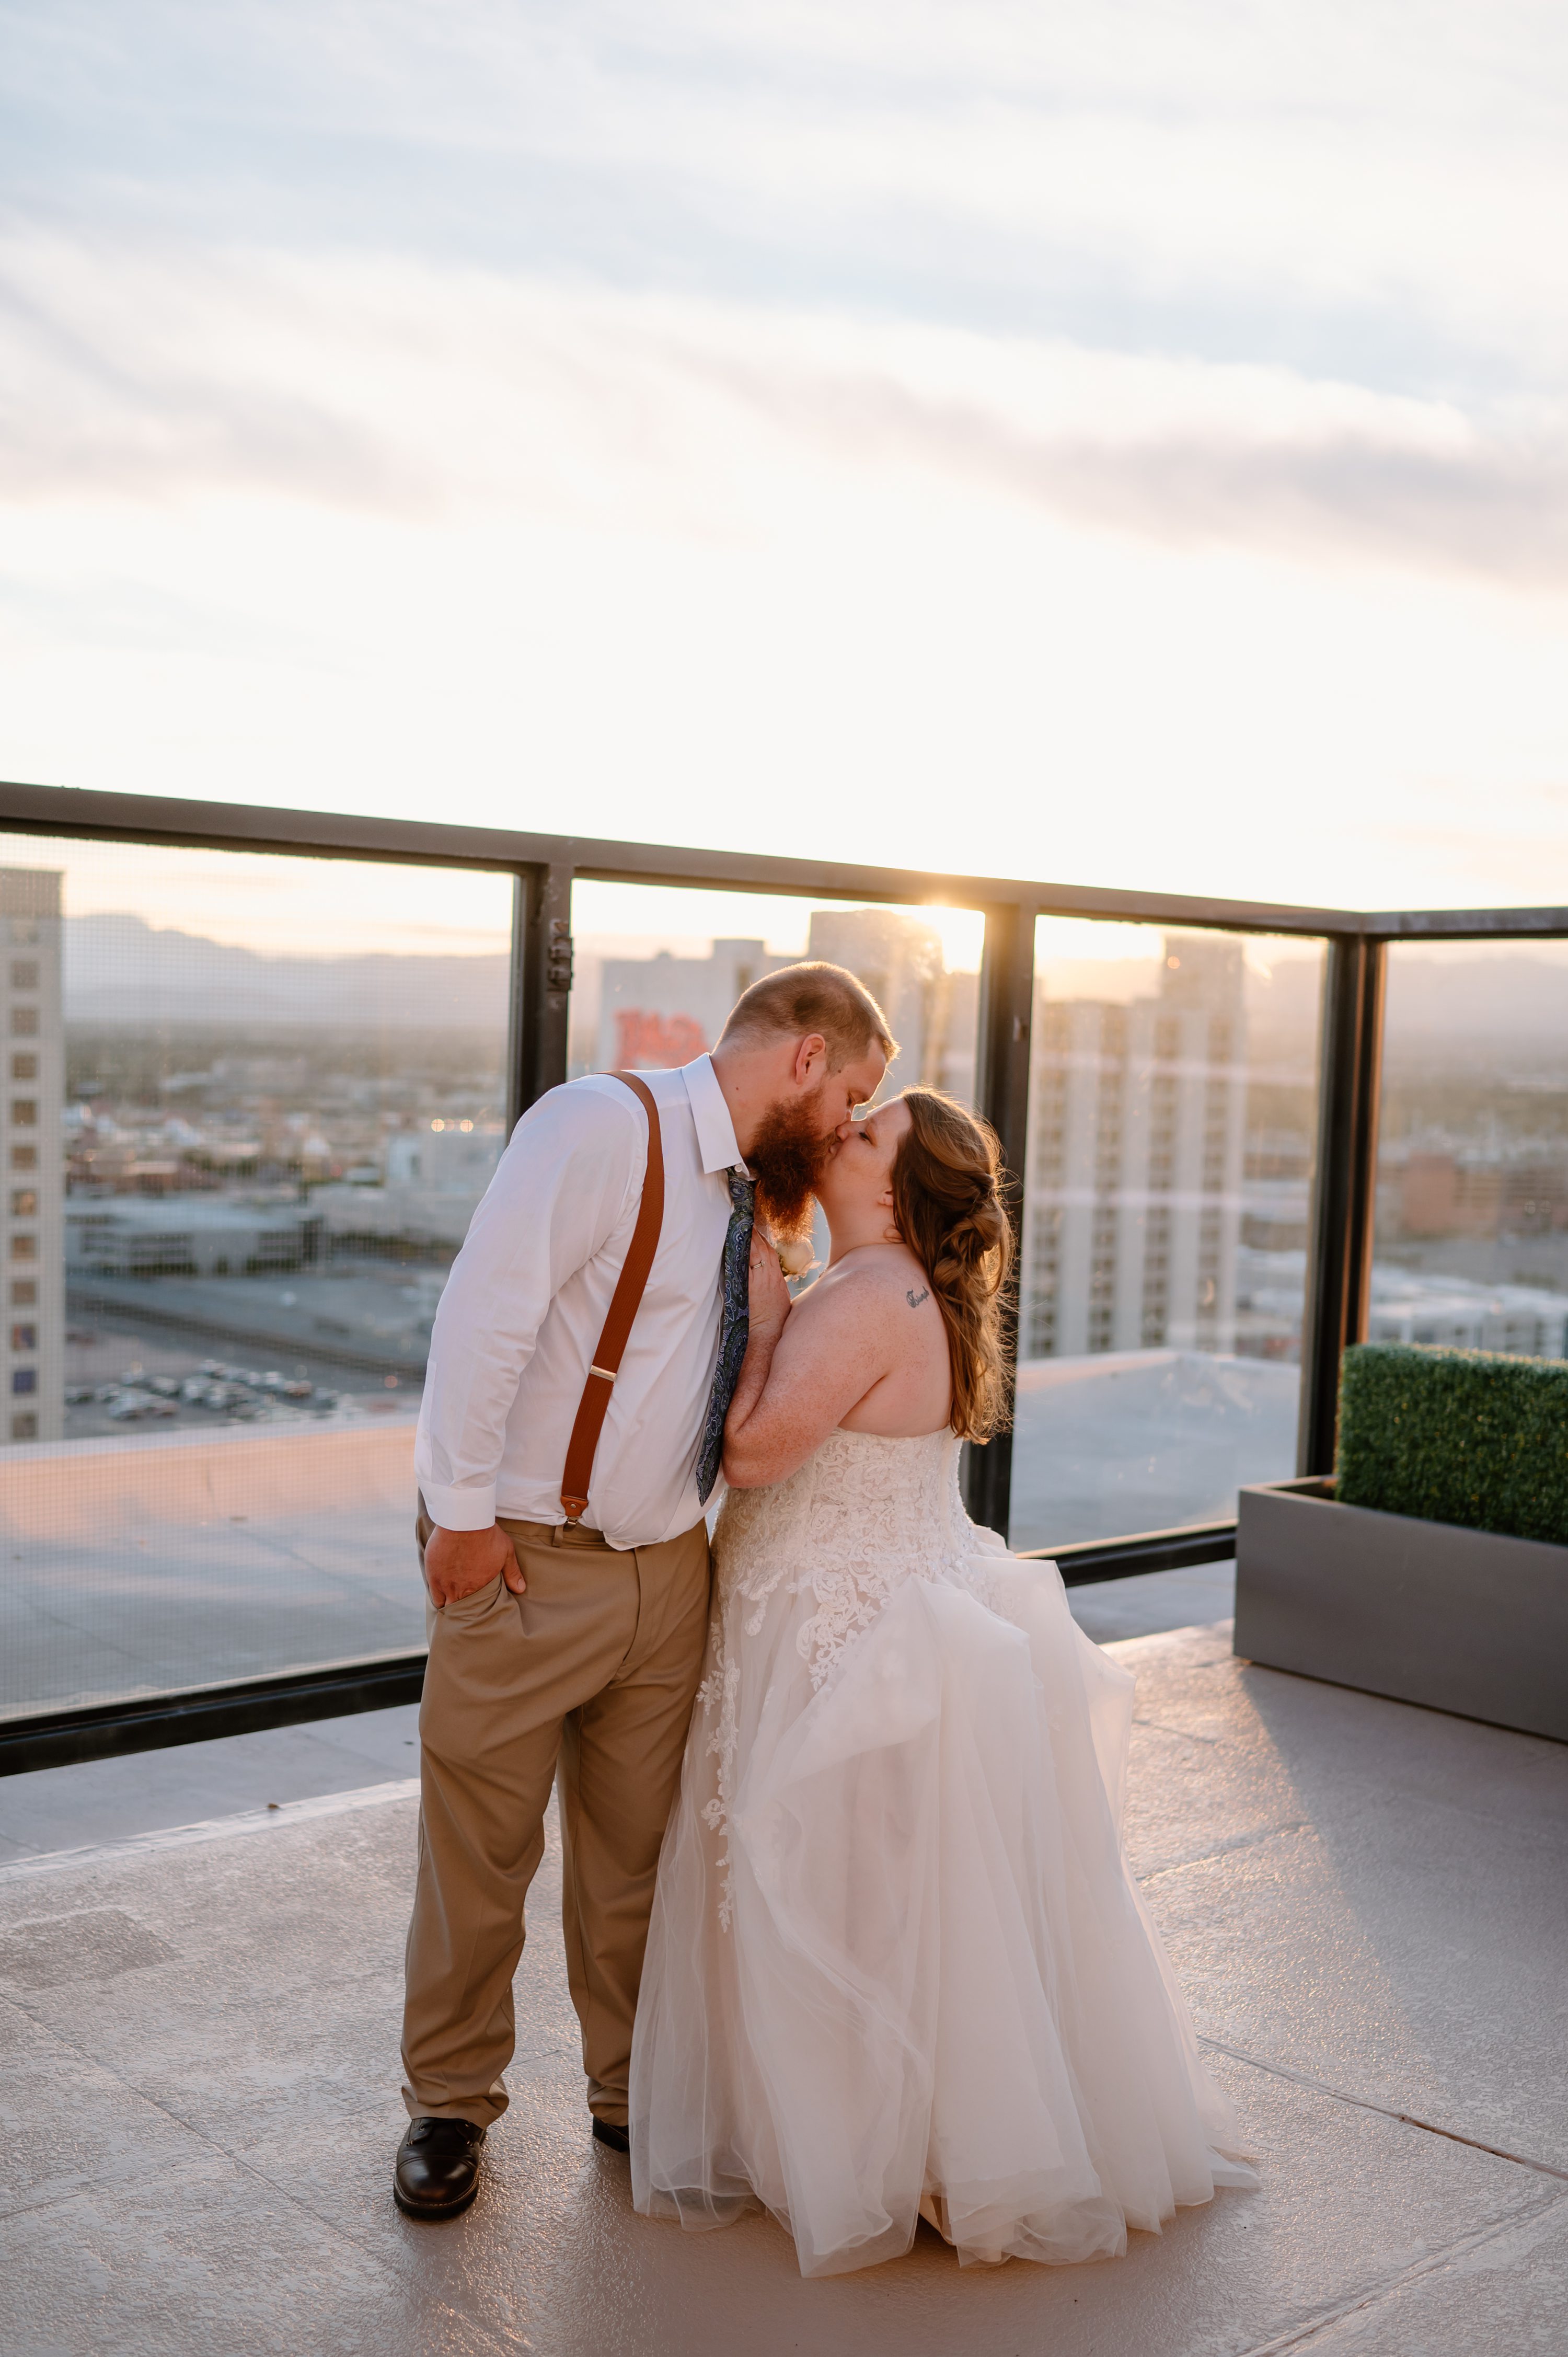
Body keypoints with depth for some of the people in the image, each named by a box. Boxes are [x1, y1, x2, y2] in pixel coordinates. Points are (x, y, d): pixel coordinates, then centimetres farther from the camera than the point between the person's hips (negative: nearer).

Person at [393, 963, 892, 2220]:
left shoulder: (746, 1188, 11)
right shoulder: (602, 1125, -15)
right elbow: (485, 1308, -20)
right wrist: (463, 1509, -19)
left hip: (668, 1566, 7)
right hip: (526, 1558, -7)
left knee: (640, 1850, 16)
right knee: (480, 1848, 7)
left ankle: (636, 2091, 34)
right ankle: (452, 2105, 27)